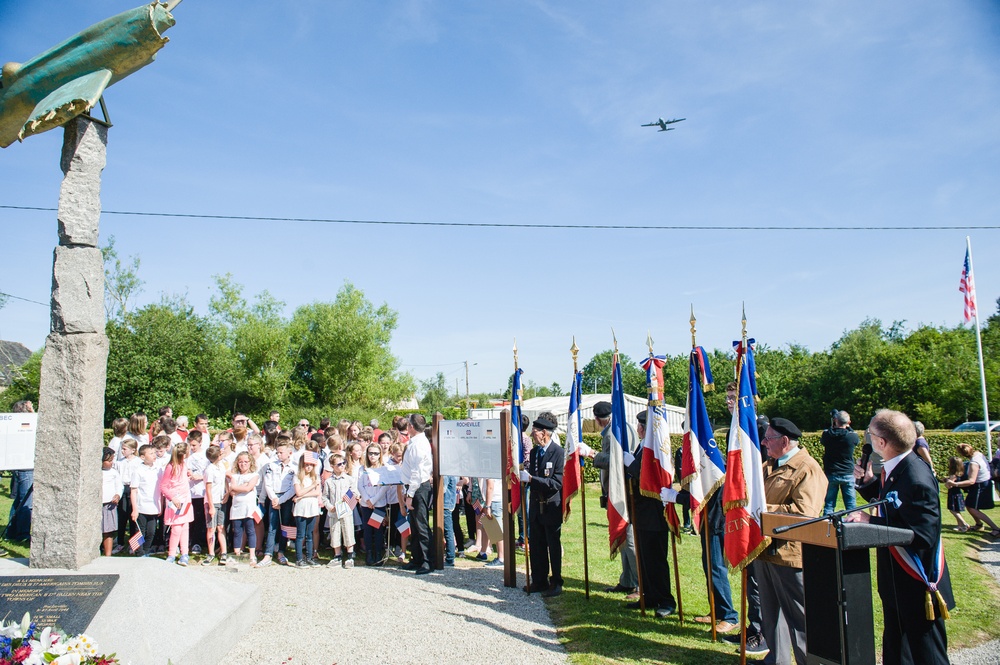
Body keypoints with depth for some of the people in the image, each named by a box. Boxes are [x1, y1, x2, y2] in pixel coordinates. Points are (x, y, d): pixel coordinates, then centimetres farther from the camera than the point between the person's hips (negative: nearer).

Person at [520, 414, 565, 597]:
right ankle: (539, 581, 24)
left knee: (554, 547, 5)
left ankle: (556, 583, 17)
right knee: (536, 546, 12)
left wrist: (531, 479, -24)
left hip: (552, 507, -7)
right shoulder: (533, 452, 9)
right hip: (536, 506, 7)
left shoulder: (558, 453, -15)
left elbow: (557, 483, -21)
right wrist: (523, 474, -6)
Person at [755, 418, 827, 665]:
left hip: (789, 551, -9)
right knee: (771, 612, 19)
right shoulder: (769, 466, 14)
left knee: (799, 616, 3)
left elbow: (804, 513, -24)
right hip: (764, 549, 9)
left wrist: (764, 511, -19)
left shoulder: (807, 469, -14)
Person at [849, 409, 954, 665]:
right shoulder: (894, 470, 2)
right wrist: (869, 481, 4)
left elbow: (922, 534, -30)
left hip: (917, 585, -9)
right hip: (896, 582, 9)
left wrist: (872, 521, -26)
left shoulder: (917, 479, -27)